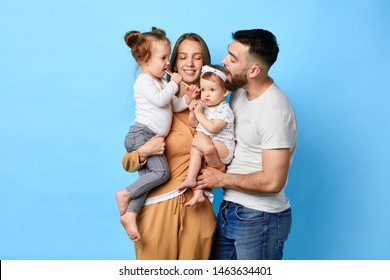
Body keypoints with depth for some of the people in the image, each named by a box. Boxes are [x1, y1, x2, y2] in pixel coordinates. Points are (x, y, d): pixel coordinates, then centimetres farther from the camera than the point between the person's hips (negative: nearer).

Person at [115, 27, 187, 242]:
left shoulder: (162, 83, 25)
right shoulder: (144, 80, -3)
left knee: (147, 178, -1)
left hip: (153, 138, 10)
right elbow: (160, 100, -17)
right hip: (142, 133, -10)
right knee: (161, 171, -19)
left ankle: (129, 214, -8)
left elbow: (175, 105, 22)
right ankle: (125, 194, -14)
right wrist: (174, 84, -4)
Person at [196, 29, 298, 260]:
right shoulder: (239, 91, 4)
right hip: (229, 210, 9)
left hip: (260, 219, -8)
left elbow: (272, 182, -26)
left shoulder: (275, 111, -23)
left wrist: (221, 179, -14)